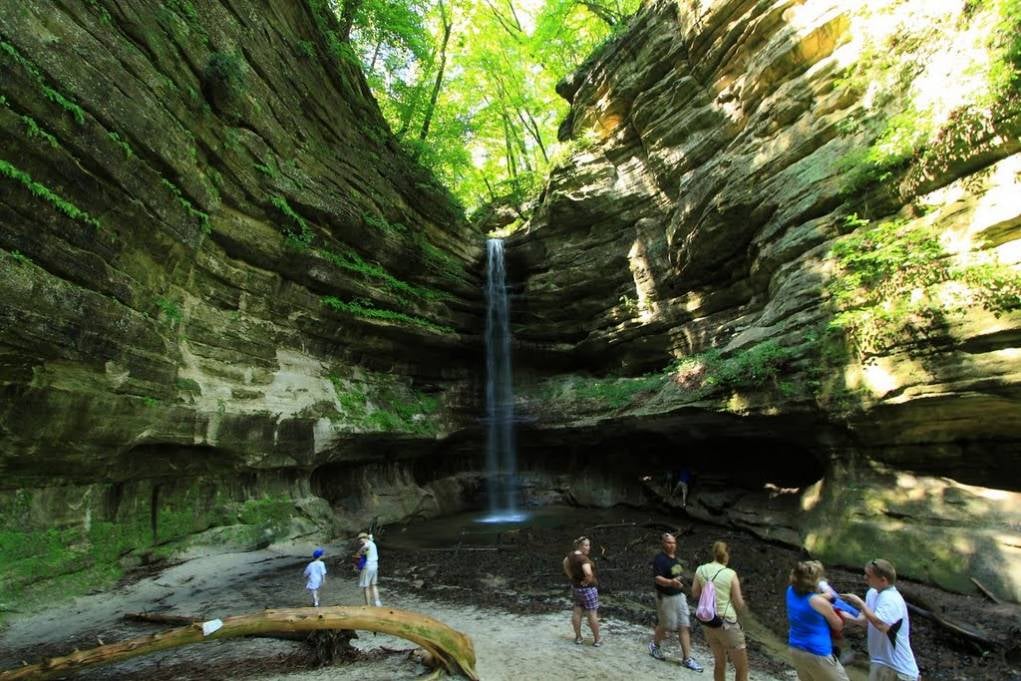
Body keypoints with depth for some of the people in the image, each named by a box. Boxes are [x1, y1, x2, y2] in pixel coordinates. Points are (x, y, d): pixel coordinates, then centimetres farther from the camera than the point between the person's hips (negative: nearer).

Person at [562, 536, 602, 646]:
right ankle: (597, 640, 19)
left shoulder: (572, 554, -3)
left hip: (576, 587, 8)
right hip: (587, 589, -7)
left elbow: (565, 563, 15)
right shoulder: (584, 559, -28)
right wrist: (587, 581, -22)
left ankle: (578, 637, 25)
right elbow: (588, 573, -43)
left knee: (577, 612, 14)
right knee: (592, 614, 7)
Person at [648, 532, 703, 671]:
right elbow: (657, 578, -30)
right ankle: (654, 645, 34)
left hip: (679, 596, 7)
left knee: (685, 627, 5)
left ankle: (687, 659, 12)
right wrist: (671, 582, -45)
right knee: (665, 625, 8)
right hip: (665, 598, -7)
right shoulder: (660, 559, -21)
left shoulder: (674, 557, 6)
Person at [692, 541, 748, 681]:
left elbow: (695, 593, 10)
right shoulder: (731, 574, -13)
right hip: (728, 624, -5)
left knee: (719, 662, 25)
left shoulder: (701, 570, -2)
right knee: (742, 668, 13)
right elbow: (739, 605, -7)